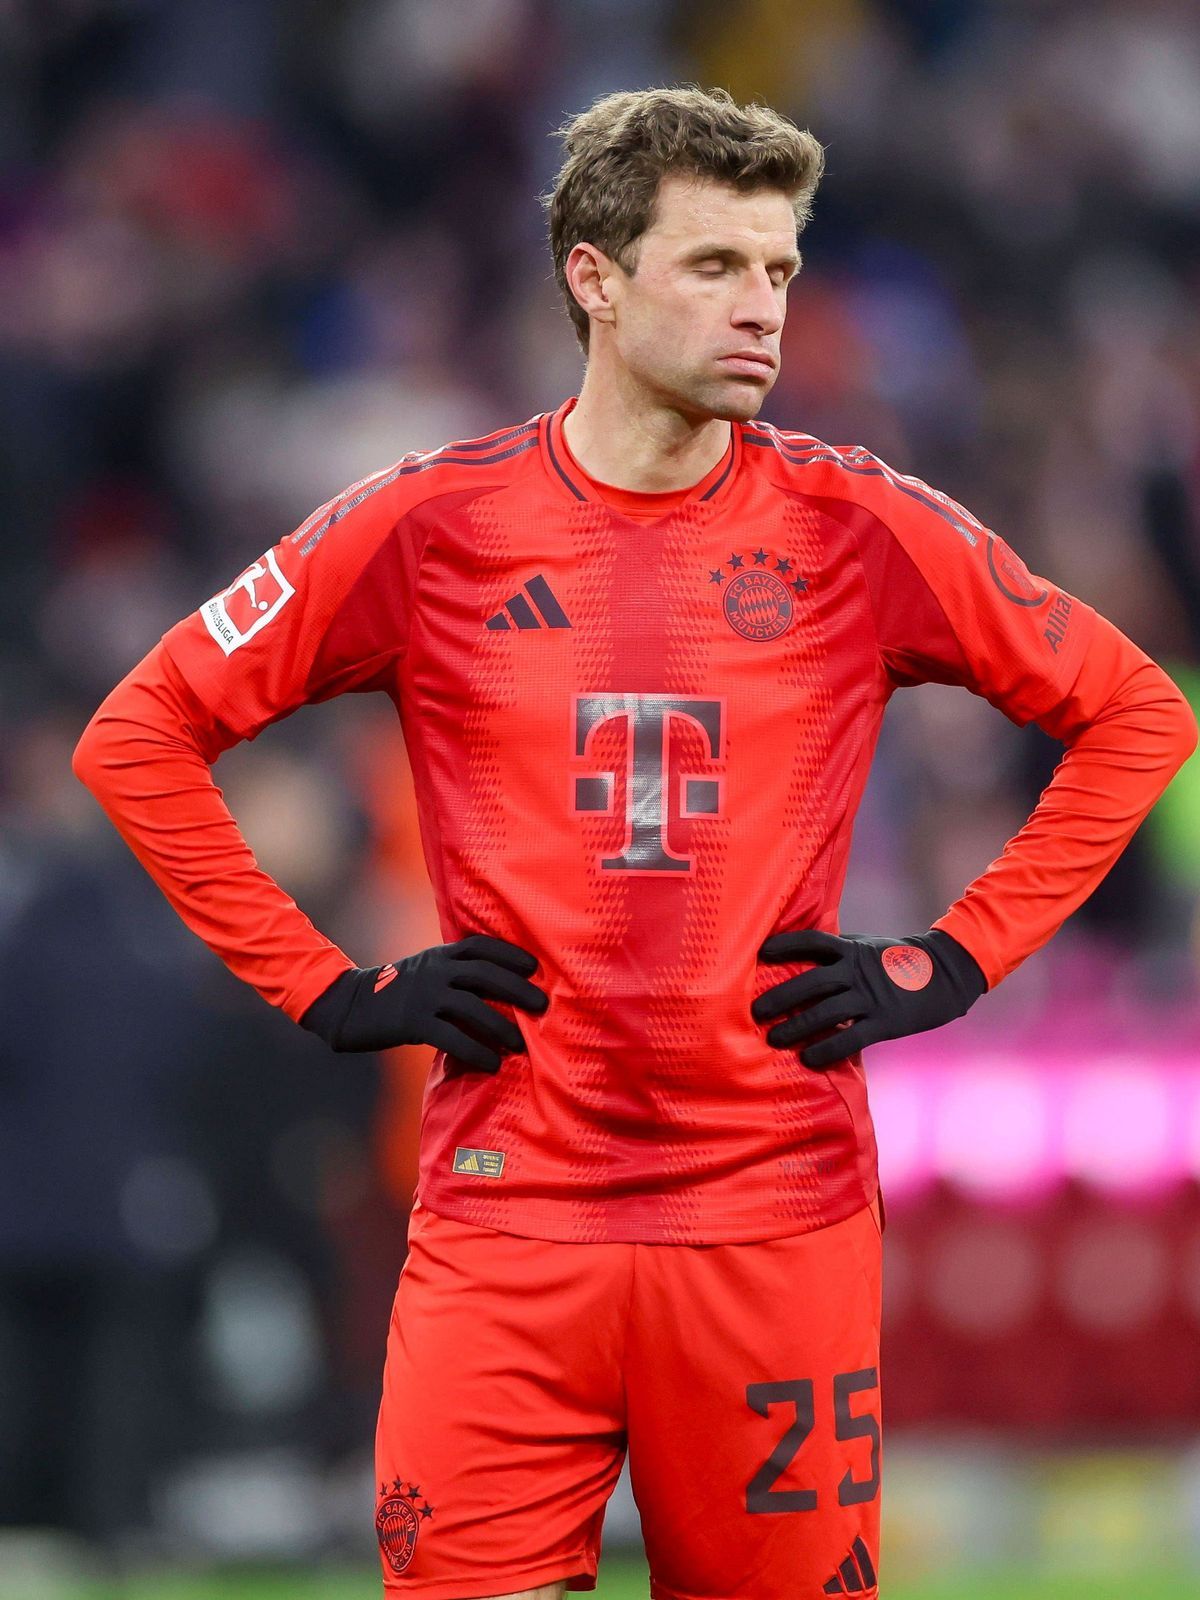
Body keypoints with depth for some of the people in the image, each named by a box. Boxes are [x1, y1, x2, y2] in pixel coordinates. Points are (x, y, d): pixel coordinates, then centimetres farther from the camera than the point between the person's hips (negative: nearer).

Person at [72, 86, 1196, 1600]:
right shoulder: (432, 525, 1)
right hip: (506, 1222, -1)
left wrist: (953, 962, 5)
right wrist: (328, 990, 2)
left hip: (779, 1223, 1)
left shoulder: (858, 527, 3)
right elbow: (139, 739, 8)